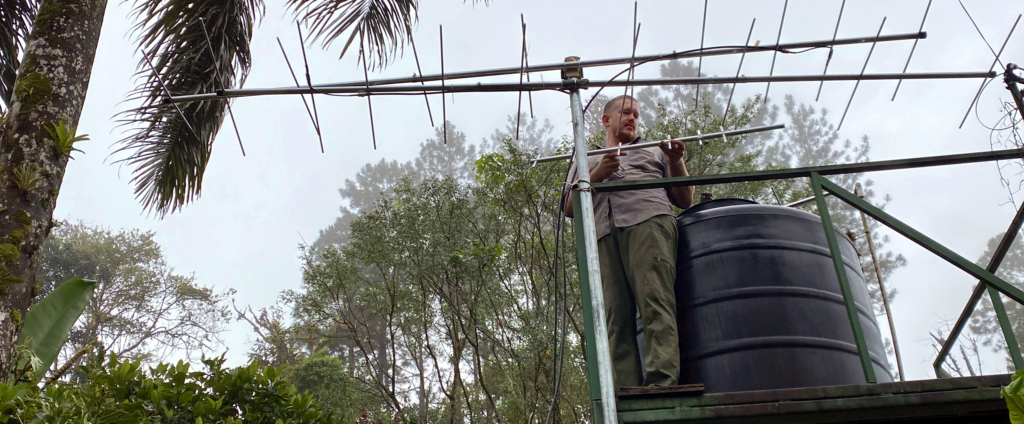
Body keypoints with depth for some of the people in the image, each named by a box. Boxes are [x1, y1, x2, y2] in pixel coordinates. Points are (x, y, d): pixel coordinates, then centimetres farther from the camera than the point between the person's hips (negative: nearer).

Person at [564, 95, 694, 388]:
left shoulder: (654, 152, 33)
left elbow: (685, 201, 23)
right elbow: (569, 208, 17)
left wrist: (676, 162, 7)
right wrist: (596, 175, 4)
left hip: (649, 223, -1)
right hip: (604, 235, 1)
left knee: (655, 303, -22)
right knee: (616, 316, -13)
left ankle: (662, 383, -33)